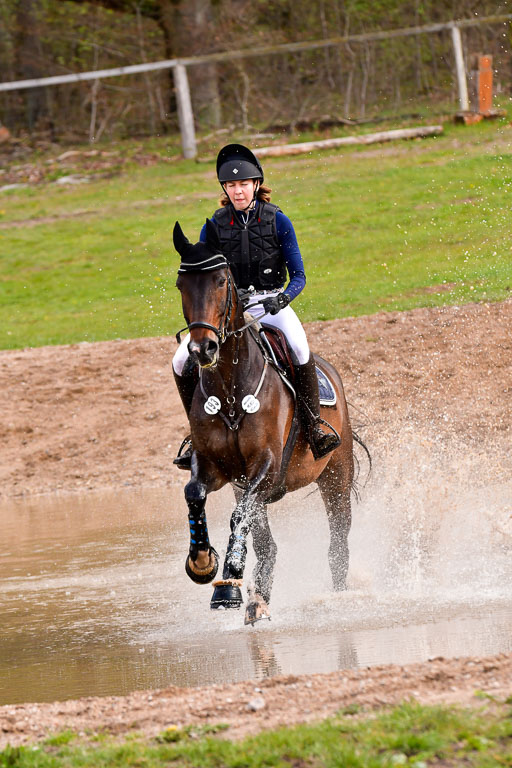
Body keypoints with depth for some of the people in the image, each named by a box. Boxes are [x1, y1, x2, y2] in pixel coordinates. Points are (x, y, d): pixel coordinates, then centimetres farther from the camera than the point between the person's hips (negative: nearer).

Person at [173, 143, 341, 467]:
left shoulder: (278, 222, -3)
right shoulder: (214, 227, 3)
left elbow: (298, 276, -3)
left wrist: (282, 299, -23)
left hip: (272, 305, -3)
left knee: (299, 348, -34)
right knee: (183, 362, -17)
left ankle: (314, 426, -23)